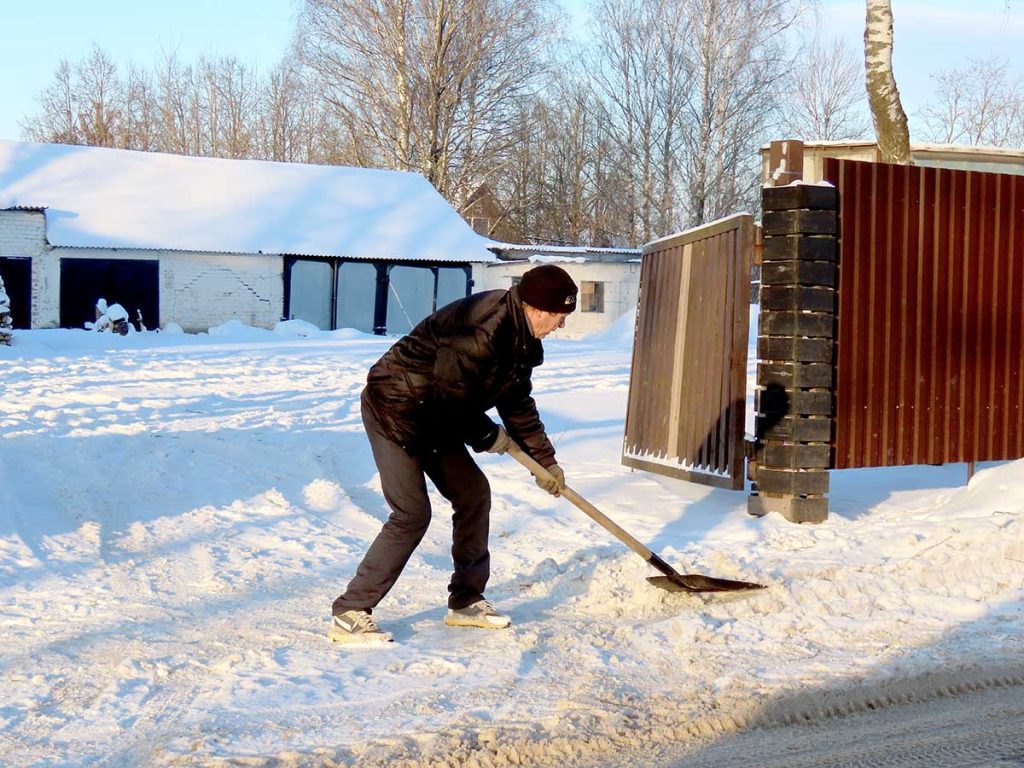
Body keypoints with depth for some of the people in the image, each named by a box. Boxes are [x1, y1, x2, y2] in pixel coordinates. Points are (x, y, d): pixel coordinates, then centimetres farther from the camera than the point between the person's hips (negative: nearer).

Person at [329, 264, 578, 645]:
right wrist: (487, 437, -10)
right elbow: (450, 399, -27)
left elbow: (518, 402, 15)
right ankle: (349, 614, -9)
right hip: (393, 410, -10)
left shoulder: (520, 337, 3)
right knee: (412, 514, -15)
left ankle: (466, 601, 23)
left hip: (434, 418, 10)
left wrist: (544, 459, 17)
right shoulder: (484, 328, -30)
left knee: (473, 493, 11)